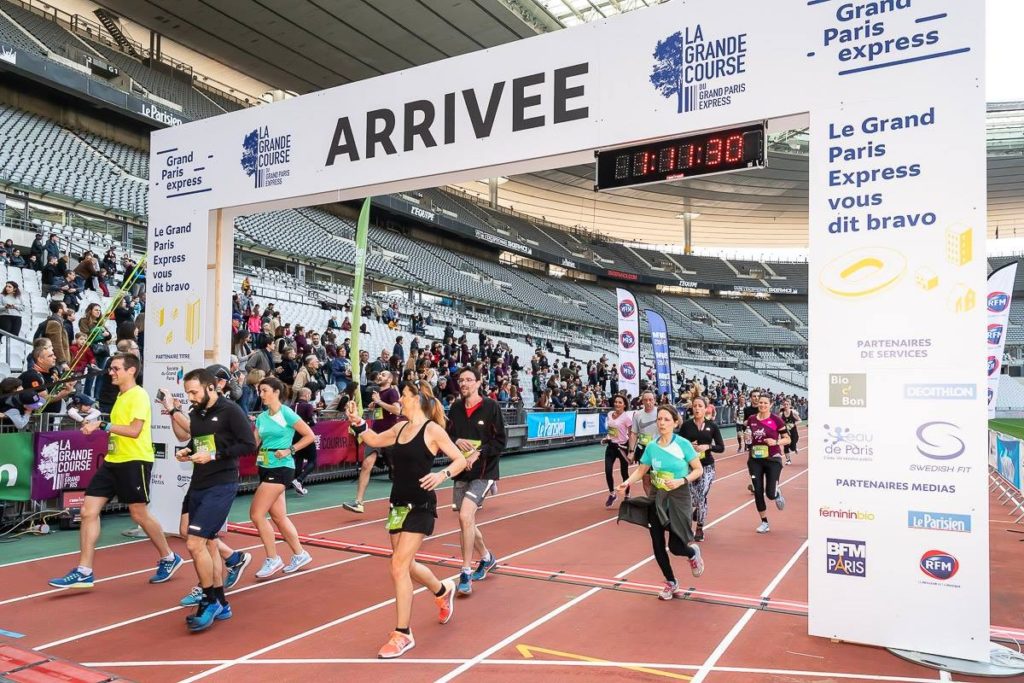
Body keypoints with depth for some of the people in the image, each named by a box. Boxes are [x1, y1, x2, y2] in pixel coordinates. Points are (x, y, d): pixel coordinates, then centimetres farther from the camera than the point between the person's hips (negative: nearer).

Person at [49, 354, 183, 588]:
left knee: (139, 514, 1)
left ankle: (169, 559, 20)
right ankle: (84, 572, 7)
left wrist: (102, 425, -24)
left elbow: (134, 430, -22)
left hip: (134, 461, -9)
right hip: (113, 461, 9)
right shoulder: (120, 396, 16)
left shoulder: (139, 395, -12)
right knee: (88, 511, 1)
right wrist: (97, 426, 14)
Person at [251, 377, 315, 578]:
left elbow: (310, 436, -10)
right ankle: (299, 555, 25)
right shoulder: (262, 417, 10)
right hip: (265, 468, 8)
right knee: (278, 516, 12)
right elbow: (252, 443, 8)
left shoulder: (286, 413, -10)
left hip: (280, 468, -8)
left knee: (257, 514, -10)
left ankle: (272, 559, 4)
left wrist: (289, 450, -14)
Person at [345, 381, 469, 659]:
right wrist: (356, 421, 9)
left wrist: (442, 475, -29)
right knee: (406, 565, 16)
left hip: (421, 506, -8)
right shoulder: (400, 428, 8)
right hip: (398, 504, 8)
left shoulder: (432, 430, -12)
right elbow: (374, 440, 23)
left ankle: (403, 635, 1)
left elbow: (461, 460, -12)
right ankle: (443, 590, 45)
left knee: (399, 565, -12)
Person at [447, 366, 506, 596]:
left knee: (465, 516, -21)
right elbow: (447, 435, 10)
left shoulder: (491, 407, -8)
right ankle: (486, 558, 41)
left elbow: (500, 442, -8)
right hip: (460, 472, 6)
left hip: (483, 472, -6)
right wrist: (456, 441, -11)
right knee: (467, 522, 15)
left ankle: (466, 572, -9)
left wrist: (478, 453, -19)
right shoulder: (455, 407, 5)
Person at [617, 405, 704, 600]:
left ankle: (693, 553, 34)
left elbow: (698, 469, -6)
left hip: (679, 498, -4)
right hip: (657, 498, 4)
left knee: (675, 546, -5)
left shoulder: (683, 444, -13)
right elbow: (641, 470, 7)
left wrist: (681, 481, -22)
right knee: (658, 545, 6)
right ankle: (670, 582, 31)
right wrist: (627, 482, -11)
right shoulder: (651, 447, -2)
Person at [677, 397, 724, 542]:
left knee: (702, 497, -3)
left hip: (707, 466, 0)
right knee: (690, 498, -4)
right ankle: (697, 509, 33)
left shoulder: (712, 425, -3)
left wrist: (707, 446, -18)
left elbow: (721, 447, -2)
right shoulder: (686, 425, -2)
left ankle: (699, 528, 16)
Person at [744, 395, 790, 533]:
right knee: (758, 492, 1)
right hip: (755, 460, 3)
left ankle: (778, 494, 33)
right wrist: (747, 438, -5)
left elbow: (787, 439, -4)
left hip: (773, 459, -3)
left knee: (770, 493, -6)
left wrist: (776, 442, -21)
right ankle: (764, 523, 16)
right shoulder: (751, 419, 3)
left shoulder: (776, 420, -8)